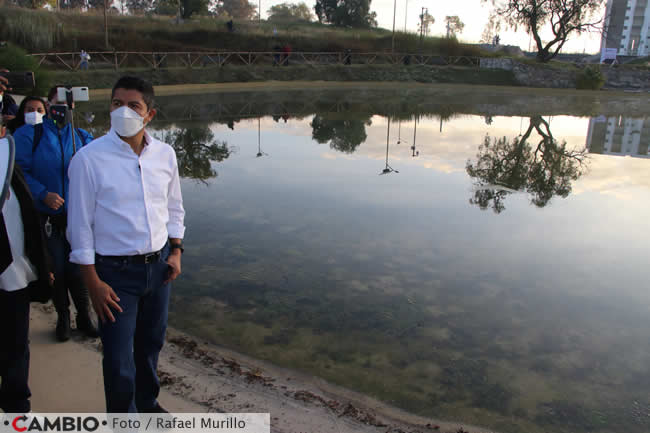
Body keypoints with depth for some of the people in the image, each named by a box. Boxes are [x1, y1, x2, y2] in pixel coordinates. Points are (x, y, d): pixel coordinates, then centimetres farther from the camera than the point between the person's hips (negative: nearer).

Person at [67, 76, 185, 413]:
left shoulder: (165, 154, -1)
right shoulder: (89, 158, -13)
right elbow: (80, 225, -10)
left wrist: (175, 252, 4)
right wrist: (93, 283, -11)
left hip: (158, 265, 4)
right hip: (115, 271, -4)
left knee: (151, 344, 21)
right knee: (118, 360, 2)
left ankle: (147, 403, 46)